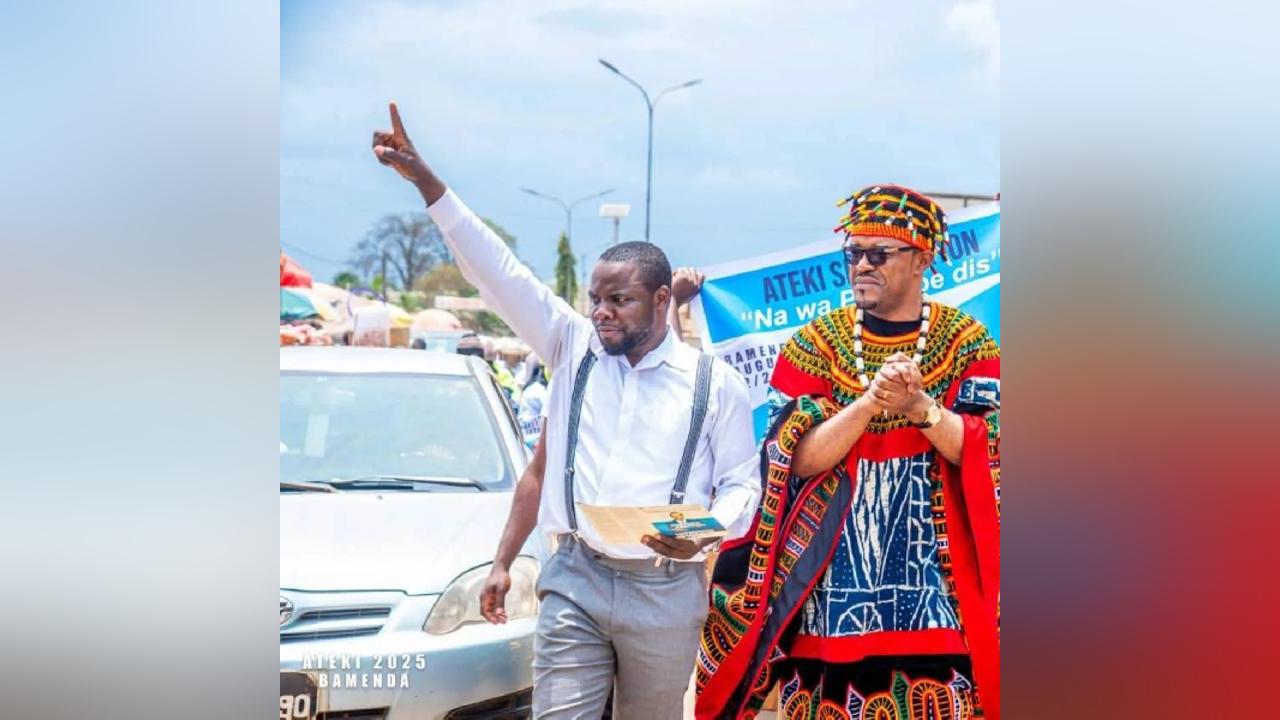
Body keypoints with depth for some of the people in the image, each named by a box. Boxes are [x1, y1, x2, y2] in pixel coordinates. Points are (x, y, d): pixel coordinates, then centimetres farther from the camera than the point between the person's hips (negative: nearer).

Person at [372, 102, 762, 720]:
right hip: (575, 581, 1)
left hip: (665, 592, -1)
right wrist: (424, 180, -6)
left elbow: (741, 482, 7)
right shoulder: (575, 350, 8)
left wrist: (705, 534, -15)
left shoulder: (714, 383, 3)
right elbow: (497, 271, 2)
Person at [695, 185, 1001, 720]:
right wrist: (871, 400, -19)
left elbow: (982, 452, -5)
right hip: (833, 579, 1)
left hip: (936, 583, -1)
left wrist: (919, 405, -21)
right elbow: (799, 458, -5)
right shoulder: (814, 344, 6)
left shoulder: (966, 343, 5)